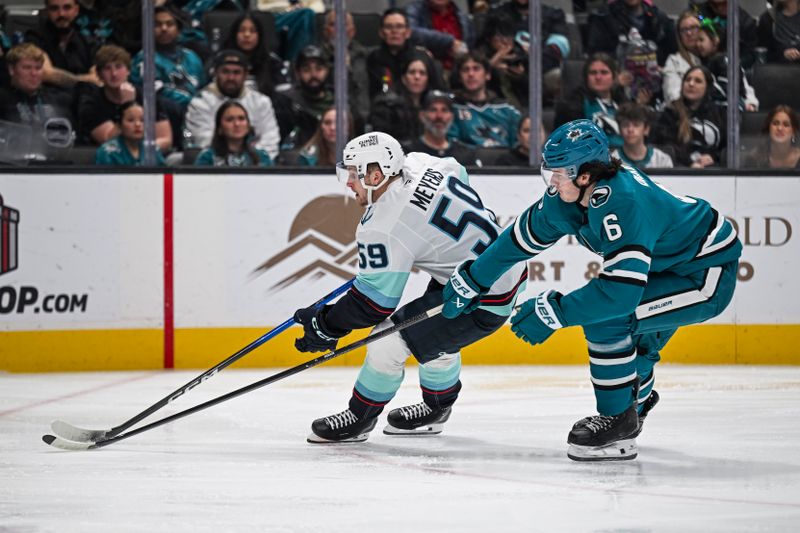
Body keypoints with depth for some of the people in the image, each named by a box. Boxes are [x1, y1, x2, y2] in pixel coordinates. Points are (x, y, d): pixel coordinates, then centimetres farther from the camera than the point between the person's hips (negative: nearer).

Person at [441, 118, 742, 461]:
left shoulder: (622, 202, -34)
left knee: (604, 318, -21)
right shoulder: (569, 195, -6)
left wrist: (552, 311, -31)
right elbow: (524, 236, 9)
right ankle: (638, 399, 44)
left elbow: (622, 289, -38)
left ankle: (619, 421, -7)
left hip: (709, 273, -10)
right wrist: (470, 281, 15)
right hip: (668, 264, 10)